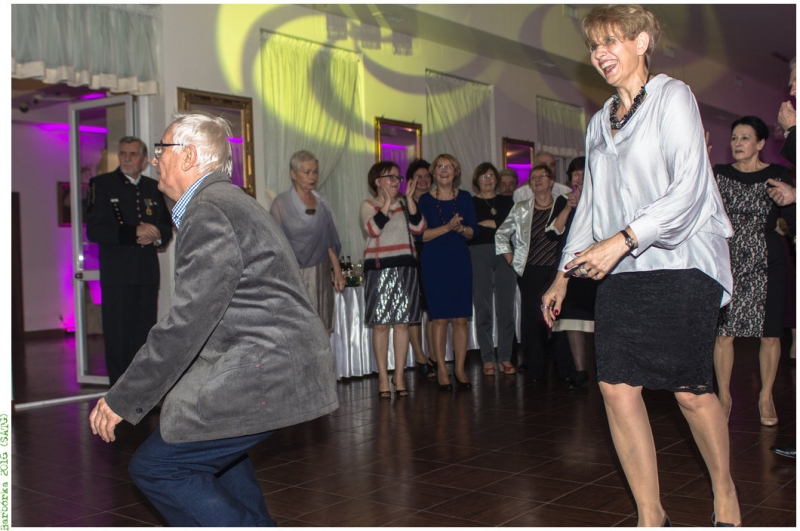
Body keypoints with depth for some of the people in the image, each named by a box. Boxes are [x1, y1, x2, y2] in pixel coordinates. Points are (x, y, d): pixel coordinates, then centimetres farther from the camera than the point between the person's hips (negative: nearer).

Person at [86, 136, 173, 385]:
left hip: (148, 273, 3)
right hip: (116, 273, -3)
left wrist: (157, 235, -7)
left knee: (146, 334, 4)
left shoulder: (154, 188, 15)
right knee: (117, 335, -3)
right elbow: (94, 230, -6)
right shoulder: (102, 184, 3)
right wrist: (134, 233, -16)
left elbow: (167, 228, 17)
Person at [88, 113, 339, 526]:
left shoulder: (209, 212, -16)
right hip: (282, 367, 11)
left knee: (156, 467, -5)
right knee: (217, 445, 31)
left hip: (264, 374, -11)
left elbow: (188, 320, -21)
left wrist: (122, 400, -14)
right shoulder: (226, 201, 18)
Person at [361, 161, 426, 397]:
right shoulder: (369, 205, 3)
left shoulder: (404, 204, 13)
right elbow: (372, 229, -17)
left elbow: (418, 228, -3)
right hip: (379, 268, -3)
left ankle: (399, 378, 9)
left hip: (405, 267, 3)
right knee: (381, 324, -2)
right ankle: (383, 379, 5)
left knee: (402, 323, 3)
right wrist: (387, 202, -18)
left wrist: (410, 199, -9)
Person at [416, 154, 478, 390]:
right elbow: (421, 235, -6)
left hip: (460, 260, 2)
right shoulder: (425, 200, 2)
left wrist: (460, 227, -15)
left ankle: (459, 368, 10)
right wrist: (448, 226, -17)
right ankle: (441, 369, 8)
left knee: (461, 318, 1)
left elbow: (473, 231, 6)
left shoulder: (465, 198, 9)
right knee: (439, 318, -2)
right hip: (435, 262, -2)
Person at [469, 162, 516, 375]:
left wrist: (483, 223, -2)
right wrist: (497, 224, -3)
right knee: (483, 309, -3)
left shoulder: (507, 201, 18)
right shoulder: (470, 203, 10)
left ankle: (505, 358, 6)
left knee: (505, 308, -1)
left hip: (504, 254, 2)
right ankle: (487, 359, 4)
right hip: (479, 255, -2)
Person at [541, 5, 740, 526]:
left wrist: (622, 239, -20)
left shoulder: (672, 96, -1)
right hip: (620, 272, 6)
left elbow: (688, 187, -12)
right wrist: (564, 274, 18)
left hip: (680, 264, -5)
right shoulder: (600, 122, 18)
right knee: (617, 385, -6)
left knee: (690, 389, -2)